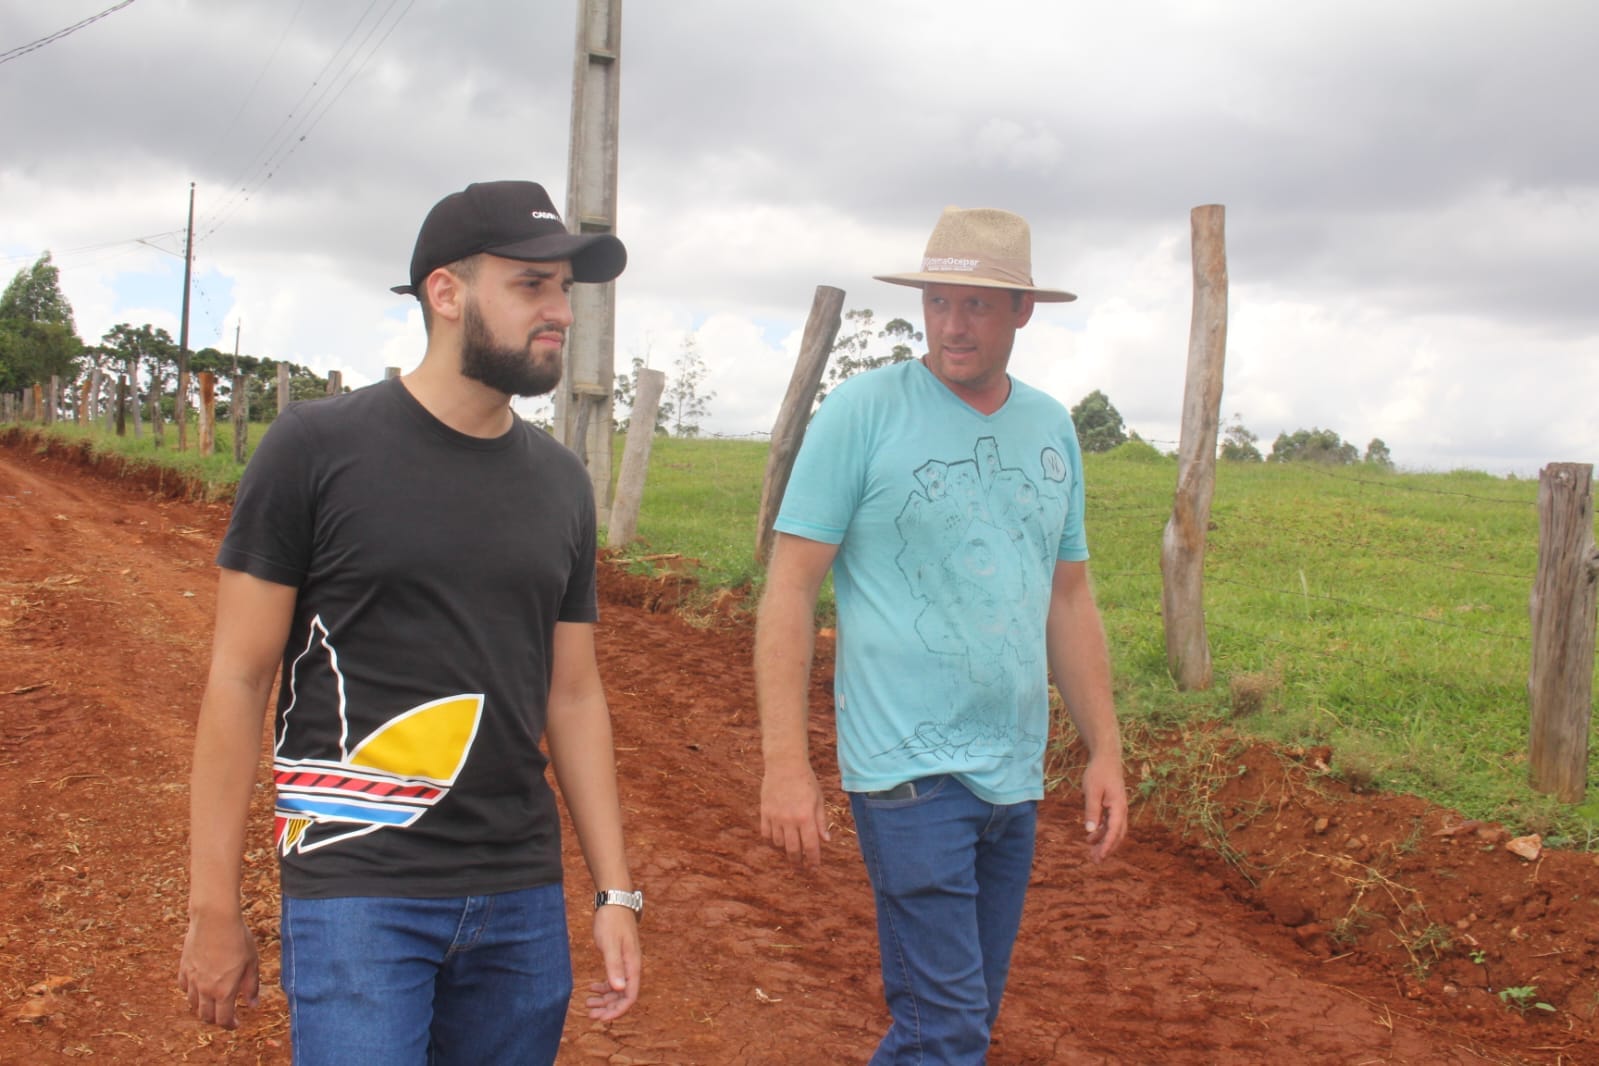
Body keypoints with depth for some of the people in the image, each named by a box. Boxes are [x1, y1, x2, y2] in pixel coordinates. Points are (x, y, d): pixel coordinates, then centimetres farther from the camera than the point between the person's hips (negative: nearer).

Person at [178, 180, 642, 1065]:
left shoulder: (561, 484, 8)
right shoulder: (317, 449, -5)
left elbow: (573, 696, 12)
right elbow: (238, 682, -5)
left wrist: (615, 892, 8)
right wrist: (213, 907, -6)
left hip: (521, 898, 5)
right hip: (357, 893, -4)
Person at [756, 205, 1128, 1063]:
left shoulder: (1051, 429, 10)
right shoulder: (864, 411, -6)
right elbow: (790, 586, -8)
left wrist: (1105, 750, 12)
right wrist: (785, 764, -14)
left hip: (1015, 773, 6)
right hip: (911, 768, -6)